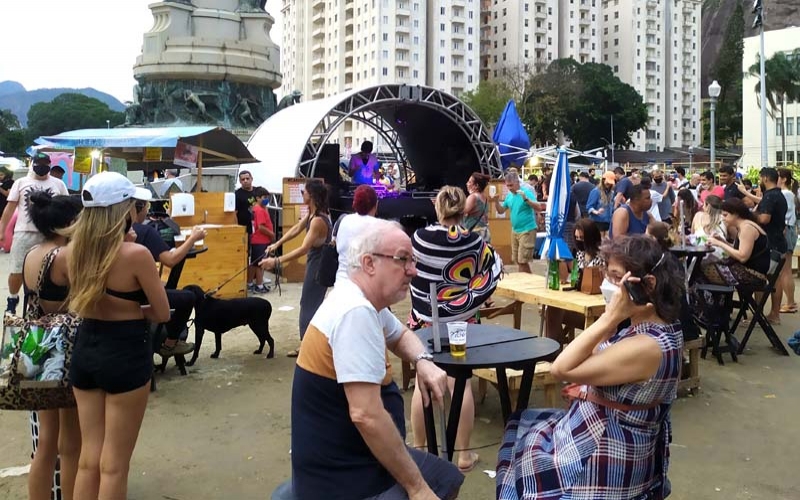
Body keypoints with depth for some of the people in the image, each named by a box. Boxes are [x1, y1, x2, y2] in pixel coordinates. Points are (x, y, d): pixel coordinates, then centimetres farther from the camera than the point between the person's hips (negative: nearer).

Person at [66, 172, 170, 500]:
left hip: (85, 350, 6)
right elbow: (162, 313, -9)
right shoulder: (136, 254, -19)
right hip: (126, 353, -6)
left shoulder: (73, 250, -1)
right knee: (113, 465, 7)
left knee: (89, 459, 18)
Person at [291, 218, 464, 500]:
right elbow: (366, 415, -30)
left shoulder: (365, 302, 4)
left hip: (353, 458, 10)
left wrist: (423, 361, 1)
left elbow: (400, 336, 24)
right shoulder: (357, 311, -25)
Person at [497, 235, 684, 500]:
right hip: (619, 440, 9)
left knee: (521, 438, 9)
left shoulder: (646, 346, -30)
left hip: (606, 462, -9)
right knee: (523, 424, 19)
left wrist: (610, 317, -31)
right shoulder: (663, 327, 0)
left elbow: (560, 368, -29)